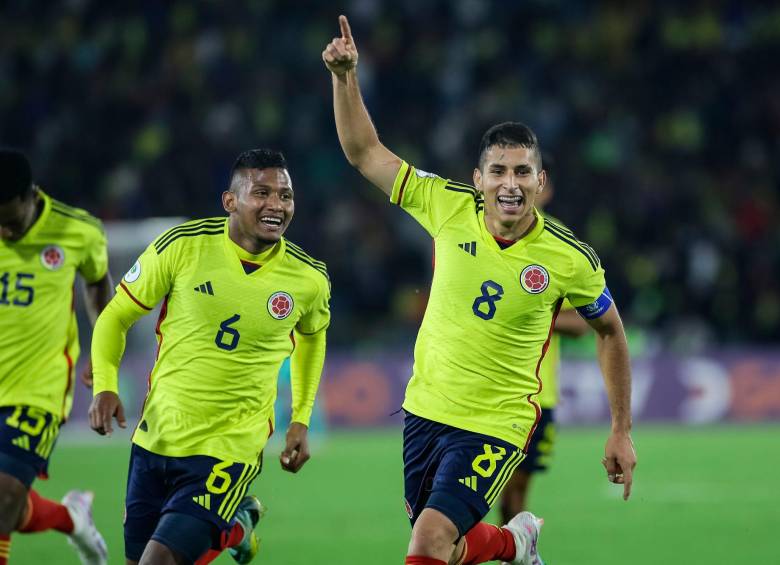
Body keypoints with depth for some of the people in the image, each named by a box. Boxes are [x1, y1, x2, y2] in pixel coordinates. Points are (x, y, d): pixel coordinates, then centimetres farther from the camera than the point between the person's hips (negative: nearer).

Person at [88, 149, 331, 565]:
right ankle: (236, 520, 39)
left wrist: (301, 421, 13)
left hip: (229, 450, -2)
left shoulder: (309, 279, -7)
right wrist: (105, 386, -14)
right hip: (155, 436, 2)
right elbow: (117, 316, 1)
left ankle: (235, 525, 18)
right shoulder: (181, 246, -10)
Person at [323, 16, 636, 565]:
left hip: (496, 427, -4)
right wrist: (346, 76, -15)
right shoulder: (450, 207, -8)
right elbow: (365, 153, -1)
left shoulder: (571, 261, -13)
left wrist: (622, 432, 4)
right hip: (425, 411, 4)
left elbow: (610, 332, 3)